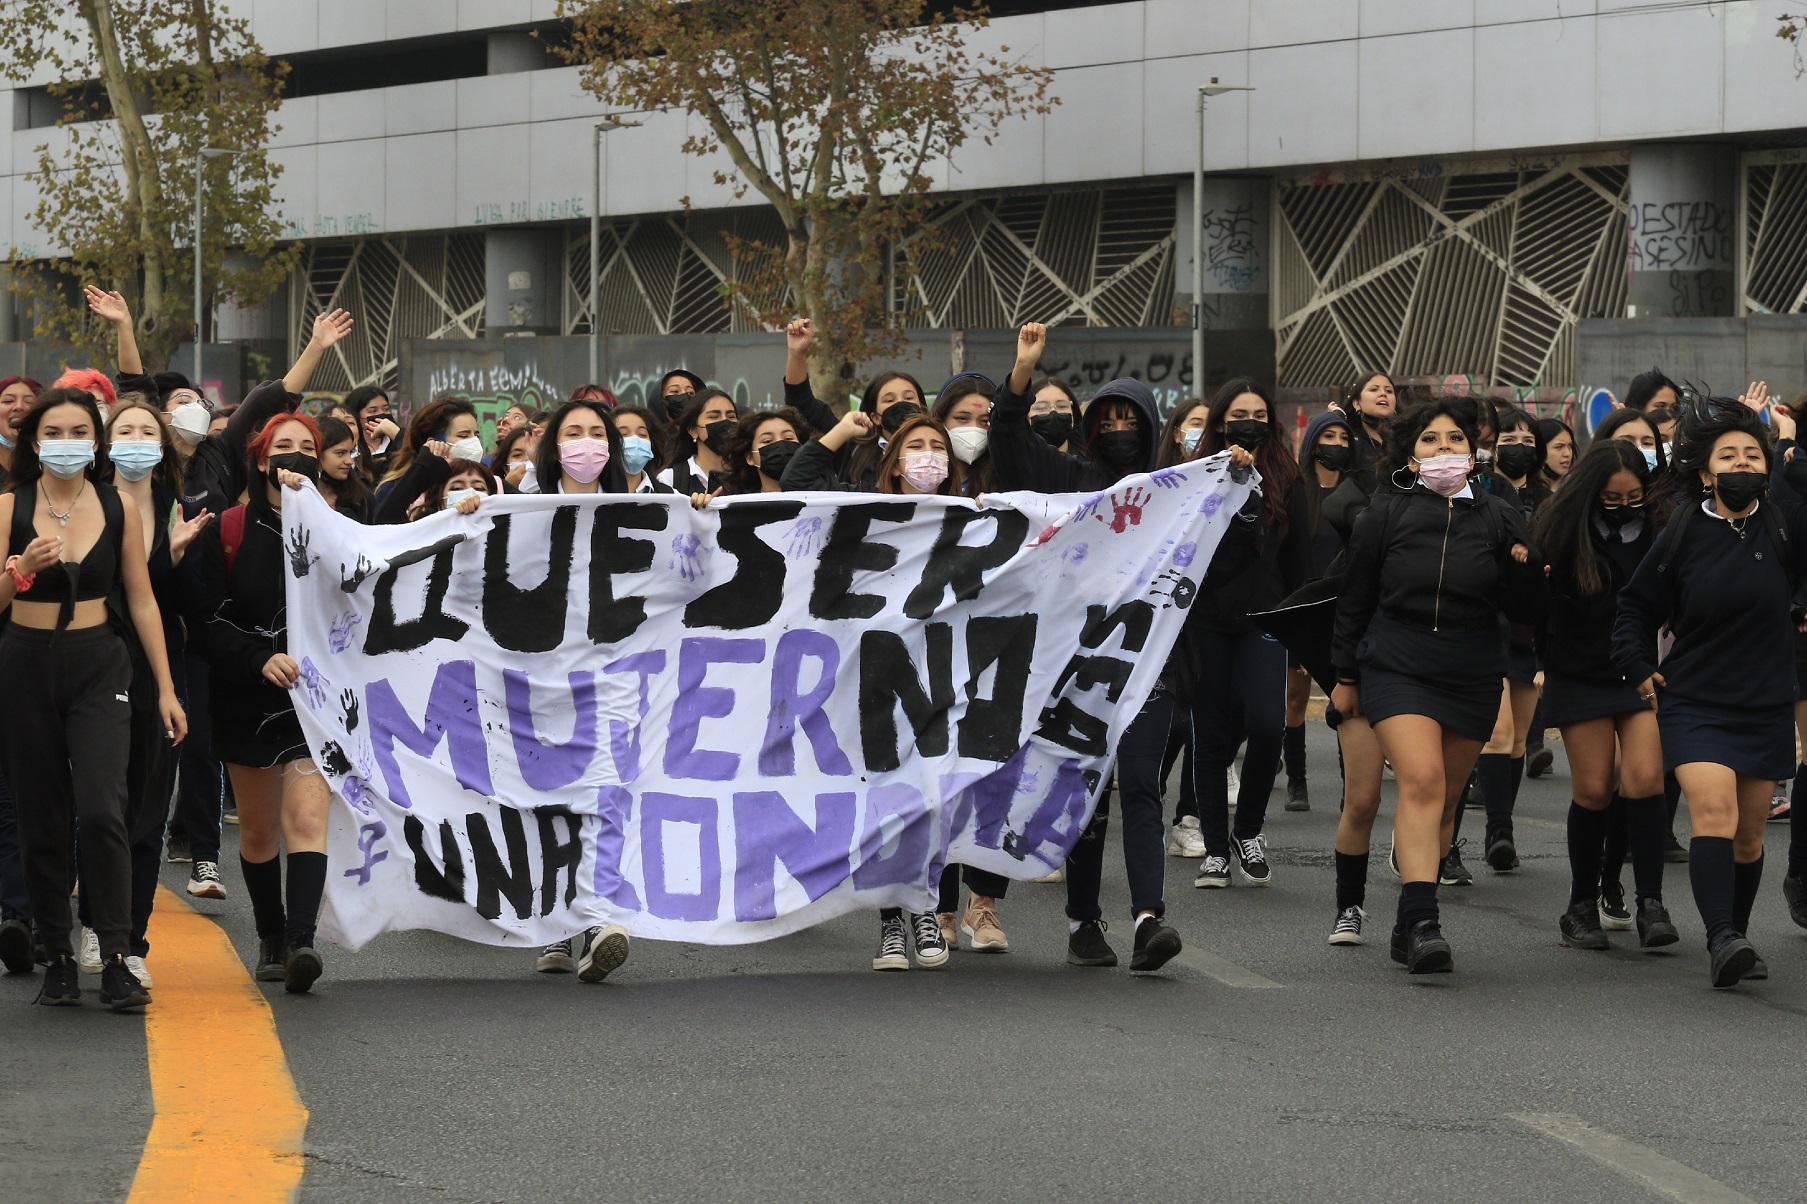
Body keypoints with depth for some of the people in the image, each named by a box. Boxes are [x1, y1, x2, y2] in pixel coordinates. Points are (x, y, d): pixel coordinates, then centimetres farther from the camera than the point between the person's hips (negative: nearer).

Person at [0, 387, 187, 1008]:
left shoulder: (120, 508, 3)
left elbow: (142, 601, 7)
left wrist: (166, 688, 6)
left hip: (98, 667, -1)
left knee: (101, 811, -15)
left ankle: (117, 962, -14)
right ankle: (58, 960, 14)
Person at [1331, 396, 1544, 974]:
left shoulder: (1497, 520, 3)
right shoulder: (1385, 515, 0)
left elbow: (1524, 612, 4)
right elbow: (1354, 600, 8)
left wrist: (1523, 568, -16)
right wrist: (1346, 676, 10)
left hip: (1473, 677, 3)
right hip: (1397, 668, -3)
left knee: (1444, 800, 9)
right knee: (1421, 780, -21)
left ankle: (1410, 922, 22)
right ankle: (1422, 920, -28)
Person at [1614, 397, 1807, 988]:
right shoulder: (1684, 532, 0)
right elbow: (1636, 604, 11)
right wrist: (1640, 668, 3)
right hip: (1694, 704, -2)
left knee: (1749, 834, 9)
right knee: (1713, 812, -20)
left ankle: (1736, 936, 25)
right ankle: (1722, 939, -28)